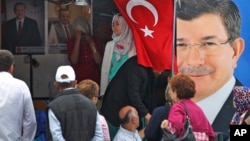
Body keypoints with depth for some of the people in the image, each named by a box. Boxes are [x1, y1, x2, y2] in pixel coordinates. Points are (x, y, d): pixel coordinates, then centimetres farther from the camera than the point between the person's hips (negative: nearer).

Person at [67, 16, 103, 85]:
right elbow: (74, 61, -18)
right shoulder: (71, 42, -3)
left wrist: (91, 43, -16)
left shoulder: (96, 41, -1)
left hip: (94, 80, 1)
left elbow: (98, 61, -12)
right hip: (77, 80, -1)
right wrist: (77, 40, -20)